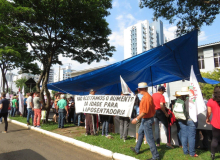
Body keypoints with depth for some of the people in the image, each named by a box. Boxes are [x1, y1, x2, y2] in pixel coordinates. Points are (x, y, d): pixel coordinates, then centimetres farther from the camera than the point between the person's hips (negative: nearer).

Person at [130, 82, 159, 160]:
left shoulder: (146, 97, -25)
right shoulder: (148, 96, 7)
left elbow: (145, 111, -27)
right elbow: (152, 108, 14)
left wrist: (137, 119, -21)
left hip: (147, 120, -11)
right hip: (145, 119, 11)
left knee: (149, 138, -1)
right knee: (140, 133, 24)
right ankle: (137, 149, 40)